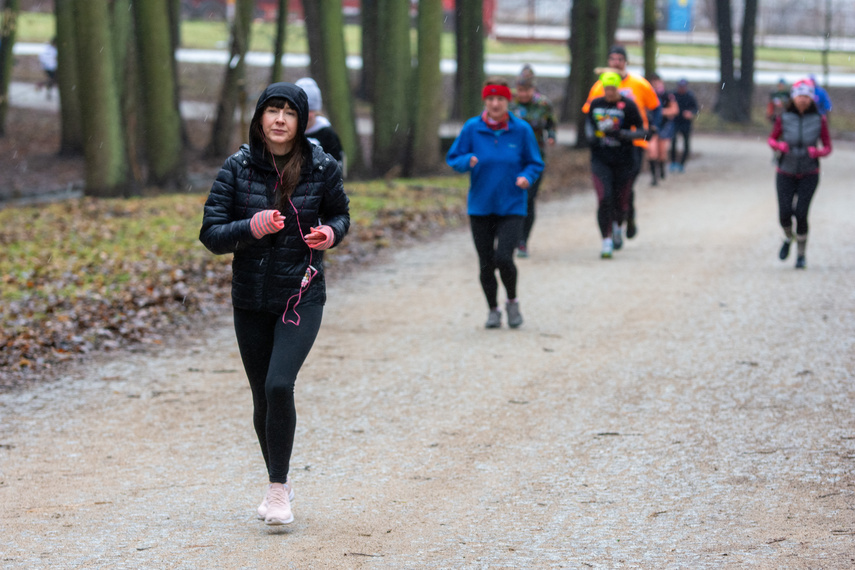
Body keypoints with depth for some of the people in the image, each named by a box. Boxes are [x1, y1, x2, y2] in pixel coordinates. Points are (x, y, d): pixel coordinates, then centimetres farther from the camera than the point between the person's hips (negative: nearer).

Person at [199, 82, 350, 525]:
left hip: (301, 296, -2)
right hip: (251, 299, 2)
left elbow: (339, 214, 13)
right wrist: (252, 228, -24)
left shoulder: (322, 168, -5)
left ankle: (278, 486, -6)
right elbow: (211, 234, -6)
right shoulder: (238, 168, -5)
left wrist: (331, 233, -9)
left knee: (279, 385, -20)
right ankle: (279, 485, 30)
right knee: (262, 397, 9)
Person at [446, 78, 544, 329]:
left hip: (512, 207, -2)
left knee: (503, 258, -16)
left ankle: (513, 302, 12)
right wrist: (468, 161, -17)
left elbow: (535, 164, 5)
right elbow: (453, 158, 5)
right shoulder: (472, 128, -2)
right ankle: (493, 310, 27)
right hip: (480, 207, 2)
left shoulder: (521, 129, -3)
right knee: (486, 263, 5)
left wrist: (527, 176, -15)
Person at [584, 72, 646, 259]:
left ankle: (616, 225, 40)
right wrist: (592, 135, -4)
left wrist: (621, 134, -20)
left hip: (623, 161, -1)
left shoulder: (628, 105, -6)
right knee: (604, 199, -15)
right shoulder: (595, 104, 4)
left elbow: (641, 131, -4)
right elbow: (588, 123, 19)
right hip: (600, 160, 1)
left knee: (620, 204, 6)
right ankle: (607, 241, -7)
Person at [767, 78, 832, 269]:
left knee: (801, 214, -11)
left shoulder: (819, 119, -6)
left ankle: (801, 254, 9)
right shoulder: (784, 118, -6)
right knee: (784, 215, -8)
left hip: (809, 175, -1)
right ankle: (788, 238, 27)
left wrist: (817, 152, -21)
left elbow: (828, 147, 1)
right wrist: (778, 145, -14)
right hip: (786, 173, 1)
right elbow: (771, 139, 8)